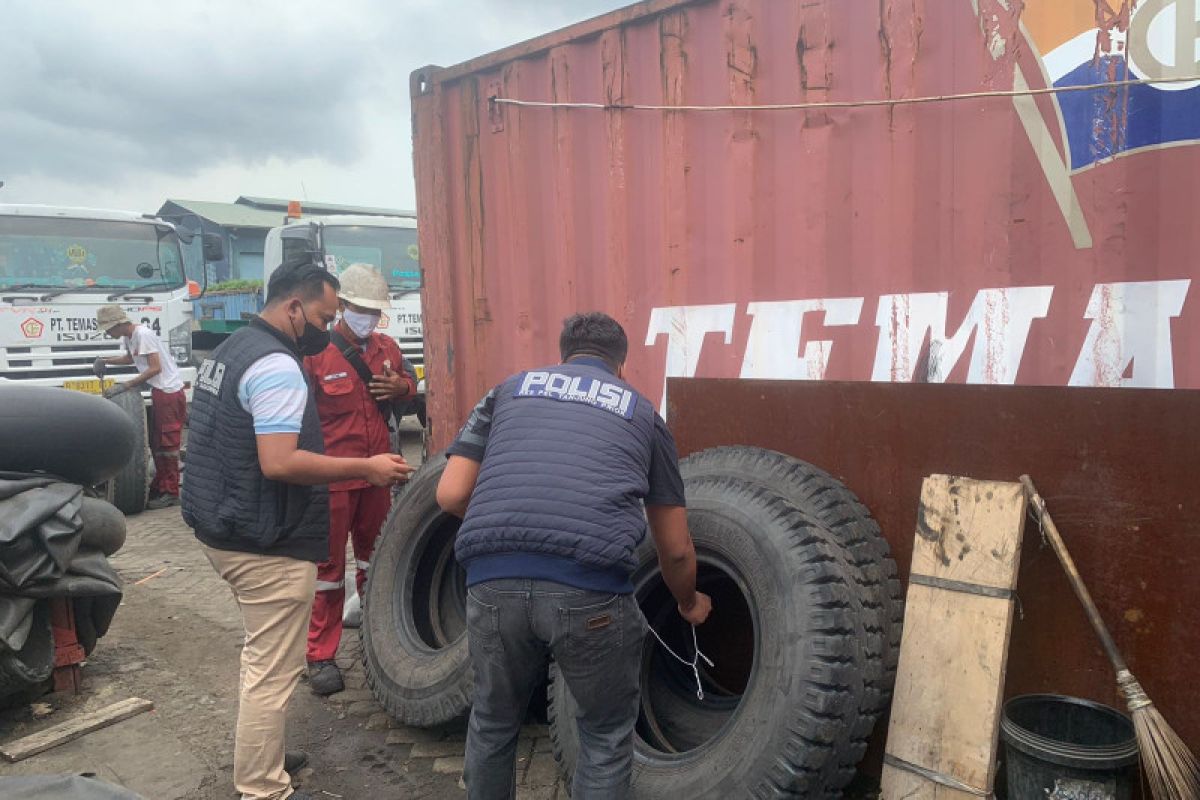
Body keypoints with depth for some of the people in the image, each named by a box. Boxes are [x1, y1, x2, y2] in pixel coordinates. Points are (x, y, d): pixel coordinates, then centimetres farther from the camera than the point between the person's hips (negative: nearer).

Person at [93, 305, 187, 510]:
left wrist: (123, 387, -24)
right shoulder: (128, 337, 11)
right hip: (158, 391, 10)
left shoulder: (143, 334, -19)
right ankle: (159, 487, 25)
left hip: (170, 392, -10)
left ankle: (171, 493, 0)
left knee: (168, 444, -6)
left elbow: (155, 368, -24)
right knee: (156, 442, 15)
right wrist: (105, 361, 16)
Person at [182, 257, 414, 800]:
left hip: (225, 529, 11)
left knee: (261, 659, 24)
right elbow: (280, 463, -29)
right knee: (272, 673, 0)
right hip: (267, 545, -11)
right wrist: (366, 468, -21)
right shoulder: (277, 367, -20)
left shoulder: (230, 351, 13)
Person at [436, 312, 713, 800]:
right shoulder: (643, 412, 23)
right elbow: (675, 550, 26)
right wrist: (690, 604, 46)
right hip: (589, 586, -2)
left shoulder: (509, 389, 25)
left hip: (493, 581, 2)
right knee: (607, 735, 23)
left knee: (493, 723, 28)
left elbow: (451, 494, 17)